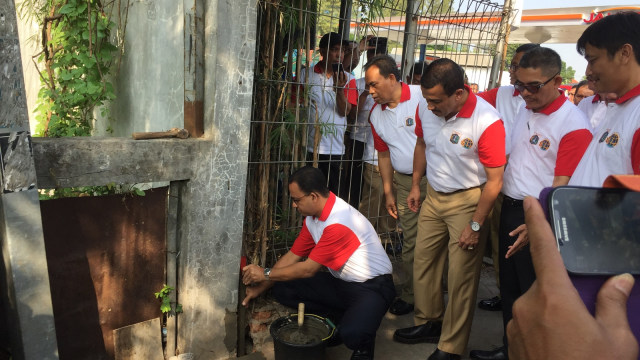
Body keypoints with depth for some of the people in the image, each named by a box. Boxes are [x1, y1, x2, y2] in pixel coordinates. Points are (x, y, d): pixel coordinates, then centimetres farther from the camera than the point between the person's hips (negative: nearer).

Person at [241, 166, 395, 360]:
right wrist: (260, 287, 6)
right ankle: (343, 320, 4)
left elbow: (309, 269, -23)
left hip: (373, 287, -8)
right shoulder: (313, 216, -1)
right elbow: (292, 256, 7)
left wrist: (266, 273, -12)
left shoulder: (338, 222, -30)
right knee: (283, 289, -6)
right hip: (340, 283, 8)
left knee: (350, 334, -35)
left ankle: (363, 343, 3)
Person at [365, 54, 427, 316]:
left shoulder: (423, 97, -12)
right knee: (410, 240, 9)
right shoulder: (376, 114, 7)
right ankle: (410, 294, 24)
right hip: (404, 181, 5)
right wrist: (388, 191, 13)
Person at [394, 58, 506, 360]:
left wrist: (476, 225, -16)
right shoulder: (425, 108, -8)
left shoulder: (487, 122, -26)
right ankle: (429, 323, 36)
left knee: (461, 278, 2)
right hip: (433, 196, 6)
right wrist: (415, 185, 12)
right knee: (423, 262, 15)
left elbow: (494, 180, -20)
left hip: (467, 201, -6)